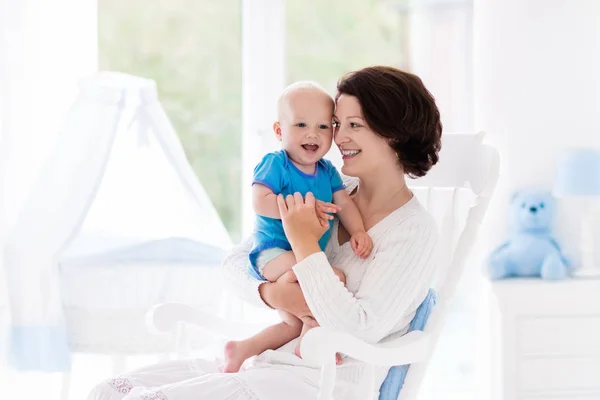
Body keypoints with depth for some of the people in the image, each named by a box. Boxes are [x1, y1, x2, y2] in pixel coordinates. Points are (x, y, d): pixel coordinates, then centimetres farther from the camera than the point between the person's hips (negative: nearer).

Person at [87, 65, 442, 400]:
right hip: (270, 361, 8)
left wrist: (305, 243, -16)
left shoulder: (415, 232, -7)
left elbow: (359, 330, -19)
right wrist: (272, 293, -11)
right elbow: (236, 263, 12)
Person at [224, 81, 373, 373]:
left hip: (307, 256, 8)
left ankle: (242, 349, 25)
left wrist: (357, 231, -18)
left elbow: (344, 203, 1)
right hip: (272, 252, -8)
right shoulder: (275, 164, -16)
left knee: (293, 324, 17)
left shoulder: (327, 171, 5)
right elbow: (260, 203, -27)